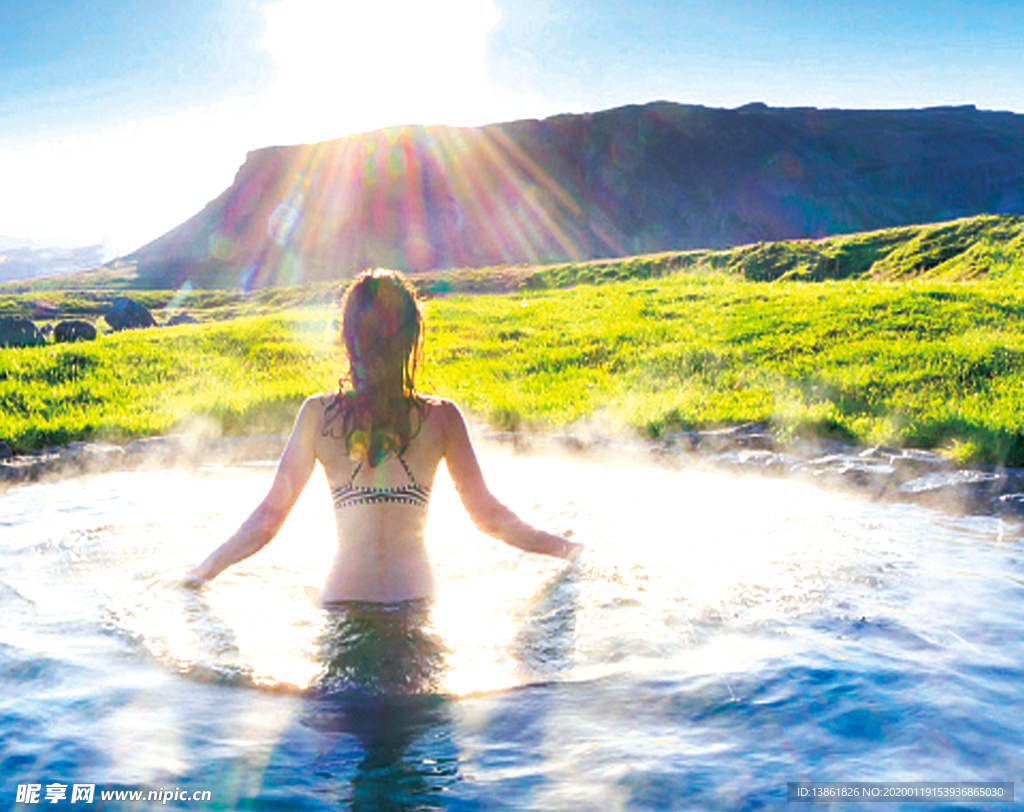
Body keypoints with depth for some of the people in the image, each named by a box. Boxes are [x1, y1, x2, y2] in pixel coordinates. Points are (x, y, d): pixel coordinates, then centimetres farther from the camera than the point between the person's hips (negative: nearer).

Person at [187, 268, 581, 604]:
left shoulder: (318, 414, -4)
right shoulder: (441, 416, -5)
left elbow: (269, 516, 0)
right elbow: (488, 516, 0)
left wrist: (204, 570, 15)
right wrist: (568, 549, 13)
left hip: (342, 600, 1)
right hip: (415, 598, 0)